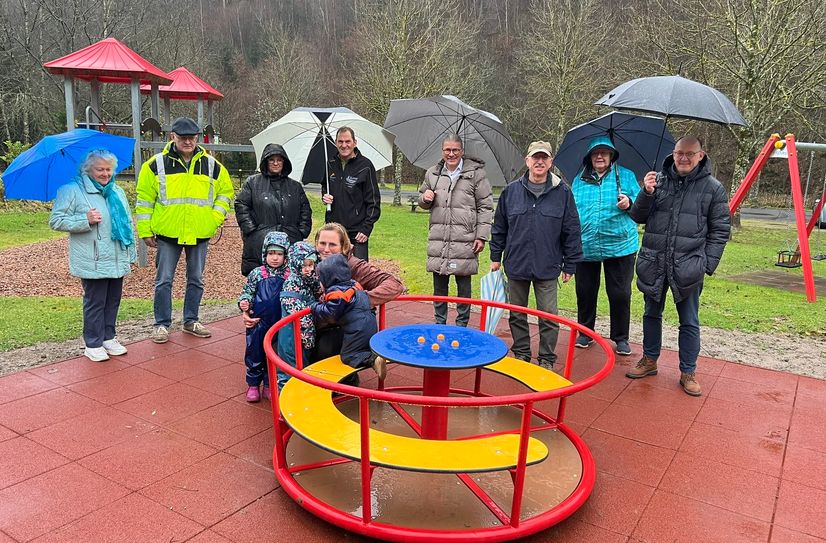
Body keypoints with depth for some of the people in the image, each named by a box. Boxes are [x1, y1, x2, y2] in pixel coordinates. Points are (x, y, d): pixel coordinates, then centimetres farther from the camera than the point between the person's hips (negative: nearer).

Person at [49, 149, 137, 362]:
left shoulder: (118, 192, 14)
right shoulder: (73, 191, -5)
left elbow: (128, 224, 18)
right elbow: (56, 221, -8)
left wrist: (131, 255, 16)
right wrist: (86, 220, -20)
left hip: (118, 261, 6)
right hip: (93, 262, -6)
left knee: (113, 301, 13)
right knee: (95, 302, 1)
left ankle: (109, 338, 28)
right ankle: (93, 344, 13)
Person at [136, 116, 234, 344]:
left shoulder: (212, 165, 3)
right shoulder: (156, 164, -2)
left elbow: (226, 192, 14)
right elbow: (144, 199, 2)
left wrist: (215, 218, 0)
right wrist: (145, 231, -1)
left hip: (200, 234, 2)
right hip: (167, 234, -2)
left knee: (196, 280, 12)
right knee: (164, 281, 3)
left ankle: (191, 321, 26)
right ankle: (162, 324, 16)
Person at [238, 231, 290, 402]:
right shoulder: (256, 273, -4)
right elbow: (247, 292, 4)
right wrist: (244, 303, -15)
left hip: (279, 325, 1)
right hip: (258, 324, -1)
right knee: (254, 353, 10)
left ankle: (269, 385, 29)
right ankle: (253, 384, 27)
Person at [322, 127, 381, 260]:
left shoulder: (365, 165, -5)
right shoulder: (331, 165, 9)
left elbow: (374, 200, -5)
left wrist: (366, 228, -12)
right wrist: (325, 197, 2)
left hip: (357, 231, -4)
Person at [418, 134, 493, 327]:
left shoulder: (476, 173, 0)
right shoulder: (432, 173, 12)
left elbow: (485, 206, 0)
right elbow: (423, 203, 25)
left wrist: (482, 236, -6)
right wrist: (425, 199, 0)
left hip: (465, 241, -3)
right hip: (438, 240, 4)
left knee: (464, 287, 5)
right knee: (439, 286, 11)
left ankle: (462, 324, 18)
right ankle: (439, 323, 25)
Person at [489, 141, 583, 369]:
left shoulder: (563, 192, -2)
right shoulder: (511, 190, 2)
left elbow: (572, 231, 1)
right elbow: (499, 227, 9)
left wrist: (570, 265, 1)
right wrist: (496, 256, 9)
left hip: (547, 267, -2)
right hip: (516, 264, 2)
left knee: (549, 316, 3)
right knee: (517, 314, 12)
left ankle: (546, 359, 18)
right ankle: (521, 354, 27)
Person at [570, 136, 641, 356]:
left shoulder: (626, 176, 5)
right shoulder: (579, 179, 10)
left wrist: (629, 203, -16)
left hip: (619, 246, -2)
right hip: (585, 247, 2)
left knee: (620, 294, 3)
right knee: (585, 292, 10)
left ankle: (621, 338, 19)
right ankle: (585, 333, 28)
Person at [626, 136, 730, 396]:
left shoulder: (713, 188, -2)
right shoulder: (658, 180, 3)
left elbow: (720, 230, 1)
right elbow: (638, 217, 5)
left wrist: (708, 264, -6)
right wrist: (646, 194, -13)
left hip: (688, 266, -2)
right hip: (653, 264, 3)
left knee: (689, 322, 7)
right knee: (652, 314, 16)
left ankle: (688, 372, 20)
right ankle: (649, 360, 33)